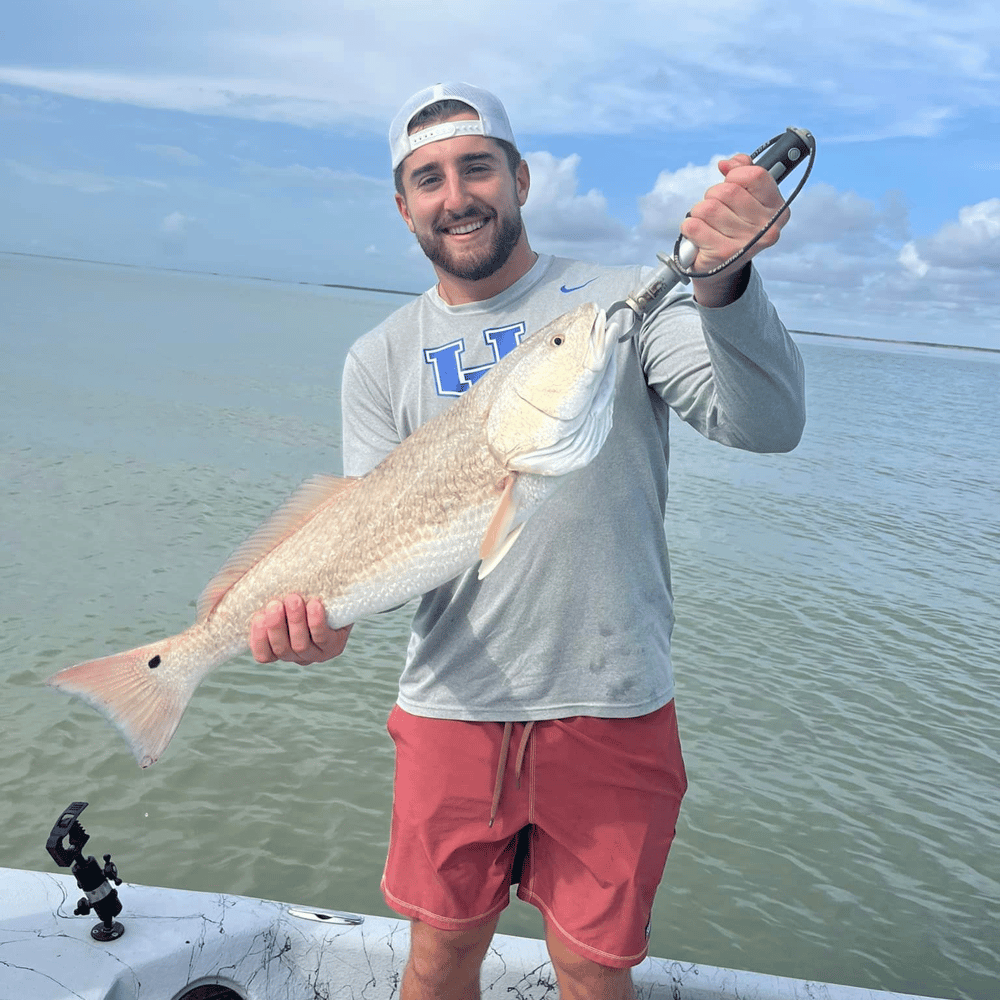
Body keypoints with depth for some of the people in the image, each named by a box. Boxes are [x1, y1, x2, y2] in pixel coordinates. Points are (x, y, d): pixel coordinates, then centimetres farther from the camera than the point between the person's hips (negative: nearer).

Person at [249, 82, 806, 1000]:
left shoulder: (622, 303, -3)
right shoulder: (383, 359, 5)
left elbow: (768, 425, -16)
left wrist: (722, 281, -34)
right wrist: (326, 607, -21)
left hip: (610, 711, -1)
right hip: (453, 710, 2)